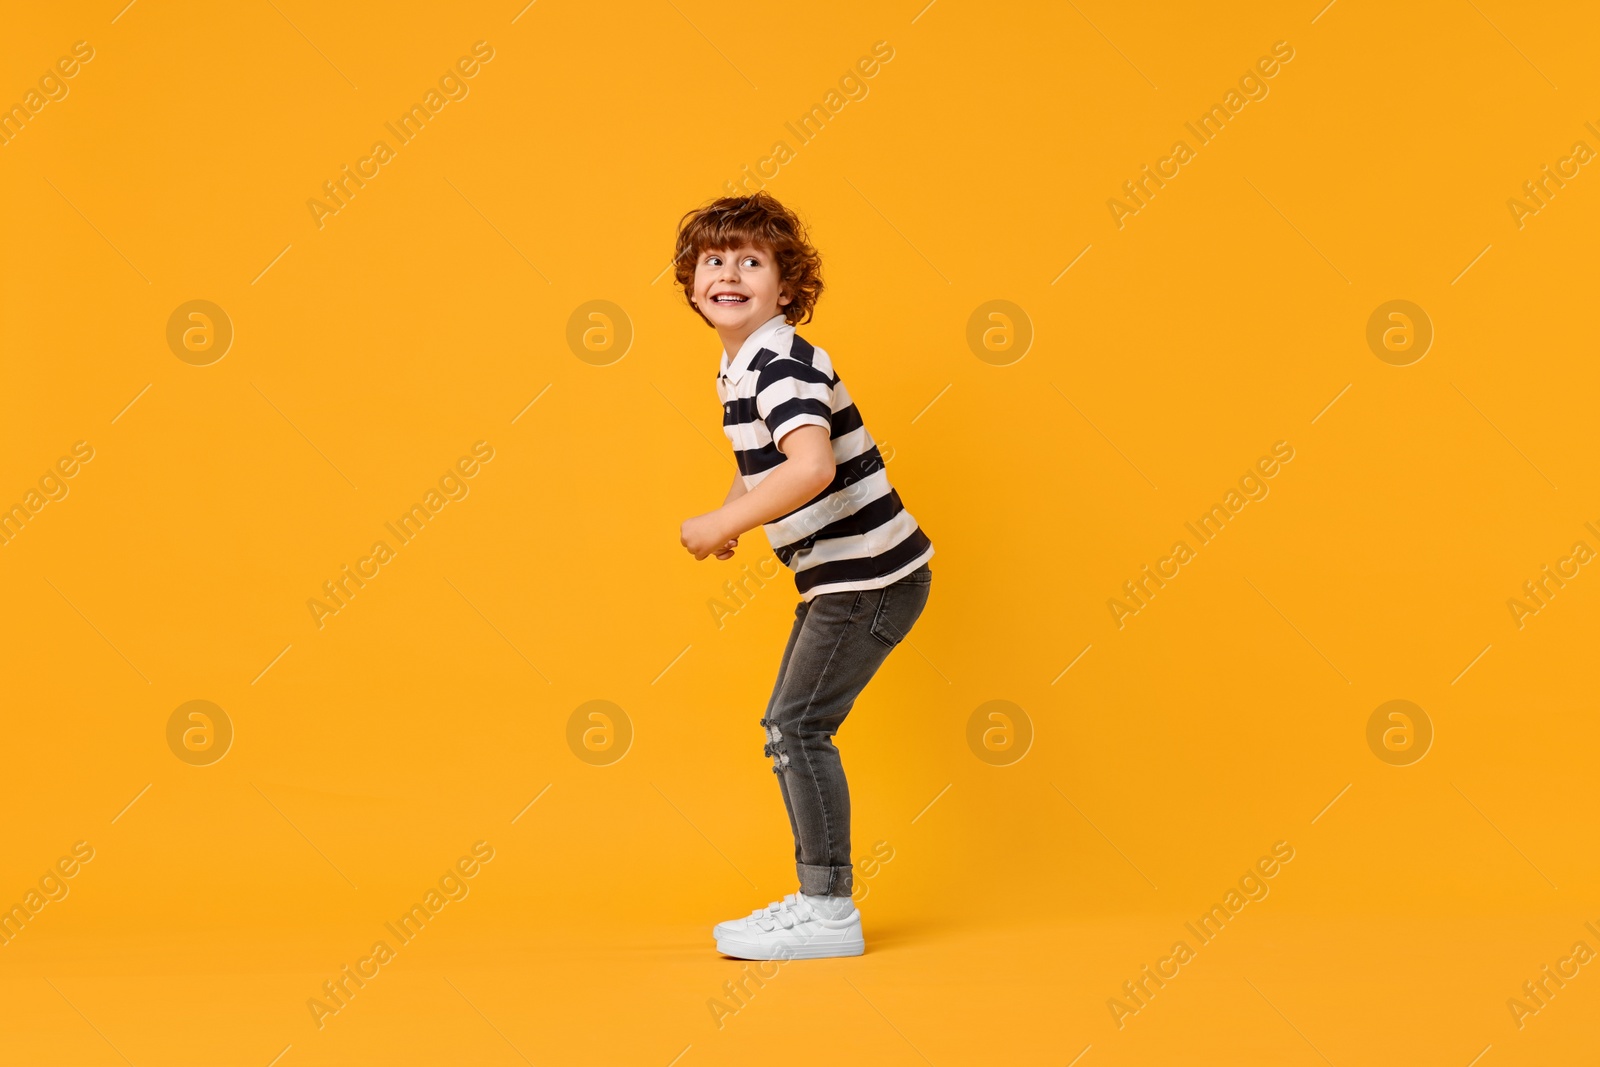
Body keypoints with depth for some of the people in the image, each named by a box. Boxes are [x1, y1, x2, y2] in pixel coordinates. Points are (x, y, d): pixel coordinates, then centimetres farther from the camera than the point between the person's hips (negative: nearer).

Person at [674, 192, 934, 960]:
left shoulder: (782, 362, -19)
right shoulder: (736, 368, 11)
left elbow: (811, 467, -35)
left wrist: (722, 522, -27)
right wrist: (733, 515, 7)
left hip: (871, 576, -10)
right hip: (834, 578, 10)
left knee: (798, 725, -9)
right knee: (787, 726, 13)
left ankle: (829, 910, -1)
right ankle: (814, 901, 22)